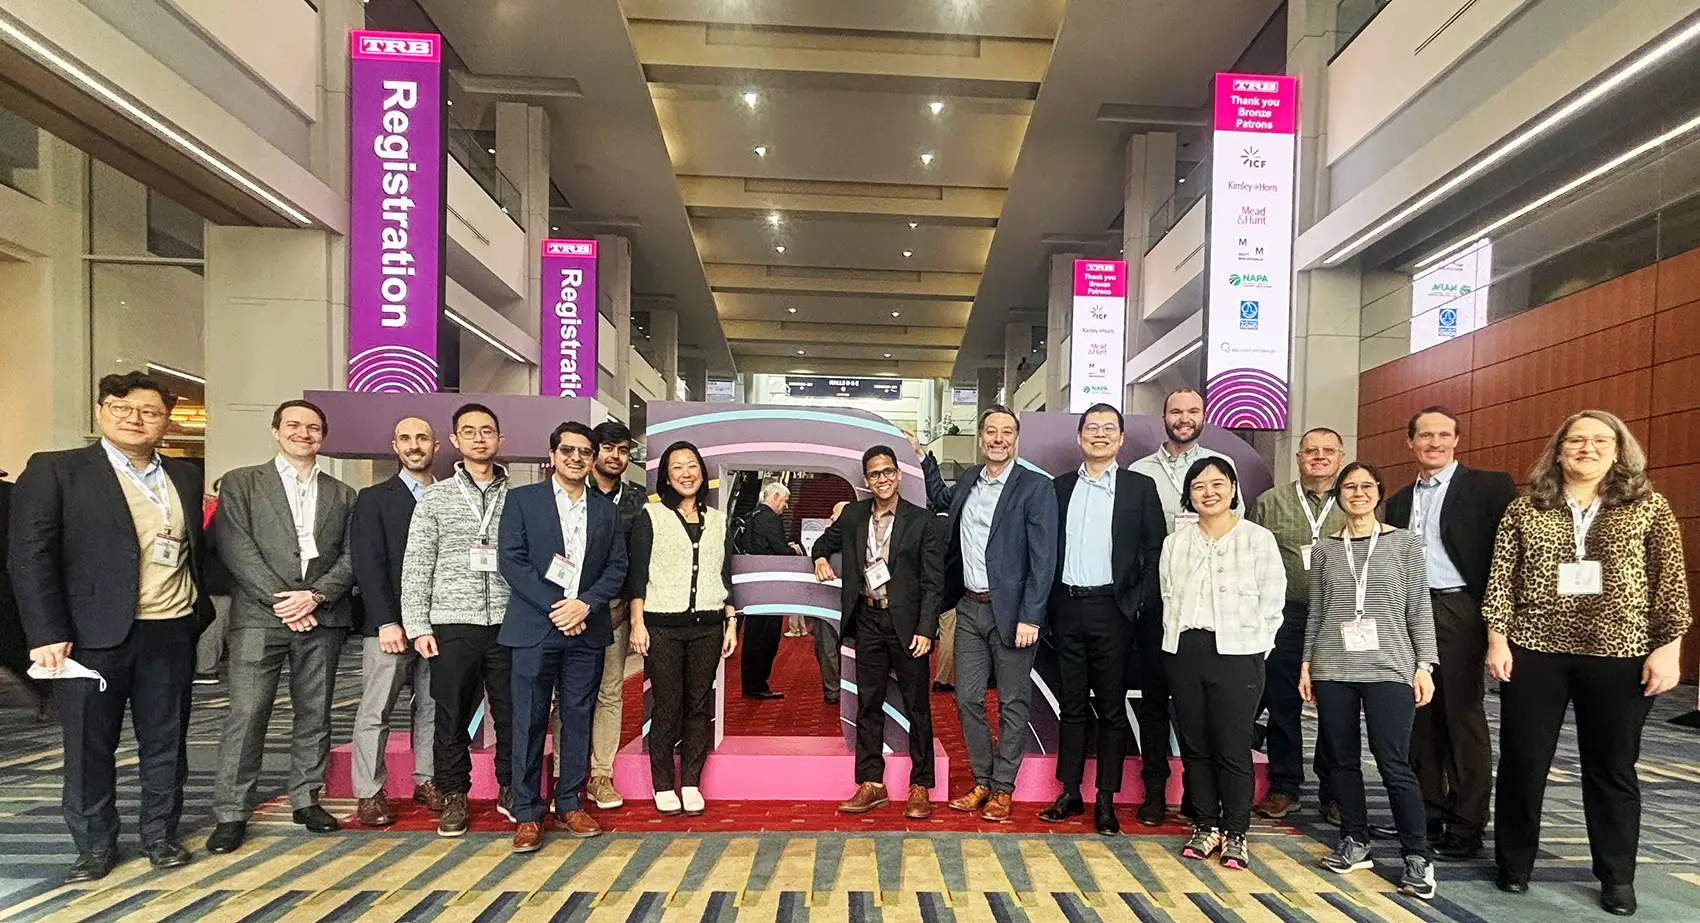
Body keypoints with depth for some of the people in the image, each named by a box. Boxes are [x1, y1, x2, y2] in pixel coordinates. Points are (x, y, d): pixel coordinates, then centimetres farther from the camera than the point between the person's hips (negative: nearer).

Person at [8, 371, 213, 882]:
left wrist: (200, 611, 8)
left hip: (171, 634, 4)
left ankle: (160, 834, 26)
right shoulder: (55, 470, -2)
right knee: (89, 745, 8)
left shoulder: (185, 476, 11)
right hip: (93, 635, -3)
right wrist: (47, 635, -13)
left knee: (166, 742, 11)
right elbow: (30, 556, -7)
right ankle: (95, 846, 23)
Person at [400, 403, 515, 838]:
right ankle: (454, 796, 21)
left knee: (512, 712, 6)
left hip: (508, 624, 1)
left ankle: (510, 789, 23)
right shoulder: (435, 498, 5)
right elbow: (416, 567, 3)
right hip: (453, 625, -1)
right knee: (452, 717, 7)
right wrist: (418, 626, -3)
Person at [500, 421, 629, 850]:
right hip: (535, 627, -3)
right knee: (530, 721, 1)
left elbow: (617, 567, 7)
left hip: (587, 630, 3)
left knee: (579, 719, 8)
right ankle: (527, 814, 11)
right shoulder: (523, 499, 3)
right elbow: (511, 560, -5)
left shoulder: (607, 509, 11)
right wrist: (554, 607, -12)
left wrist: (584, 604, -9)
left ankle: (569, 805, 20)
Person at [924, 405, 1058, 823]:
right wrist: (924, 456, 24)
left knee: (1012, 705, 6)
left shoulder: (1036, 487, -8)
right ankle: (982, 782, 24)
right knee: (967, 699, 9)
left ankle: (1002, 789, 18)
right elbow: (943, 498, 35)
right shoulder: (969, 480, 9)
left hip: (1011, 612, -6)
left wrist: (1030, 617, -17)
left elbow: (1043, 559, -13)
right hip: (970, 609, 6)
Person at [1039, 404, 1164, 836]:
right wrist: (1048, 605, 2)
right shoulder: (1060, 487, 10)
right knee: (1072, 706, 11)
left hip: (1111, 609, -3)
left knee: (1112, 709, 5)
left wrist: (1136, 602, -9)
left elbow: (1156, 552, 0)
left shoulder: (1140, 488, 2)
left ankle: (1106, 800, 14)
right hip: (1068, 607, 3)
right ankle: (1070, 793, 20)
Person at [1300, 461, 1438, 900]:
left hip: (1388, 668, -3)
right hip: (1332, 669, 3)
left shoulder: (1404, 543, 3)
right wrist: (1306, 662, 8)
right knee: (1342, 760, 8)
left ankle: (1418, 857, 7)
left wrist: (1424, 664, -3)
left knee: (1394, 763, -5)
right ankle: (1355, 843, 21)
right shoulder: (1325, 549, 8)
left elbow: (1419, 608, 2)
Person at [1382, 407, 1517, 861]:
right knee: (1421, 717, 10)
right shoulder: (1400, 500, 16)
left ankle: (1467, 827, 9)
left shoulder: (1489, 487, -2)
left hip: (1458, 612, -5)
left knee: (1464, 717, 0)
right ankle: (1427, 811, 21)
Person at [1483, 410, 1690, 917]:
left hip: (1620, 656, 0)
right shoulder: (1524, 510, 4)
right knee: (1522, 762, 7)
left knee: (1612, 767, 11)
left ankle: (1617, 878, 26)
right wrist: (1497, 639, -3)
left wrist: (1668, 647, -6)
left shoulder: (1648, 506, 3)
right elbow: (1501, 579, 3)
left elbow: (1671, 581, 0)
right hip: (1534, 652, 1)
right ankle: (1514, 864, 23)